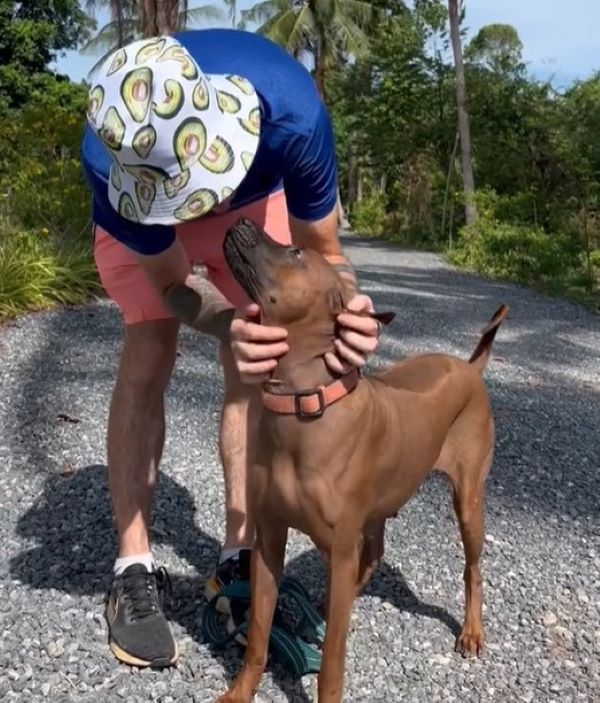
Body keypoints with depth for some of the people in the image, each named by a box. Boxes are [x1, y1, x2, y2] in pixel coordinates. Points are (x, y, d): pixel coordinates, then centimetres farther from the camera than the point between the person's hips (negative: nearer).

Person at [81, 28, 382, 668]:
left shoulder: (290, 110, -41)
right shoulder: (107, 161, -41)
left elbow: (319, 252, -28)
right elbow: (170, 280, -28)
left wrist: (343, 310, -51)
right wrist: (228, 326, -50)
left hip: (255, 198, 1)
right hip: (138, 212, -1)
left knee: (252, 372, -7)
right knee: (146, 365, -13)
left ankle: (237, 560, 4)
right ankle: (133, 569, -2)